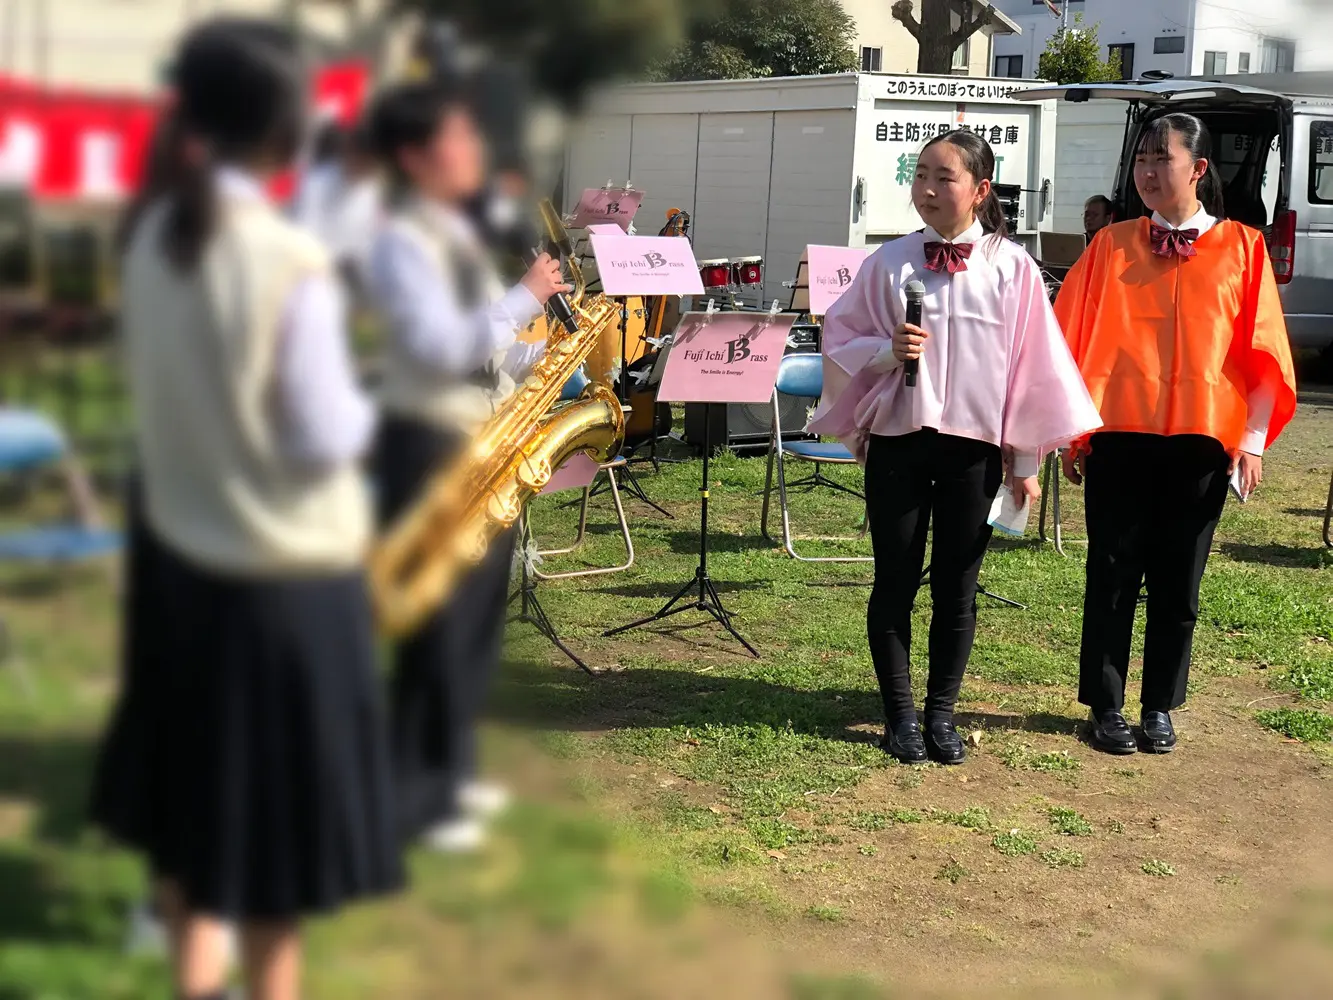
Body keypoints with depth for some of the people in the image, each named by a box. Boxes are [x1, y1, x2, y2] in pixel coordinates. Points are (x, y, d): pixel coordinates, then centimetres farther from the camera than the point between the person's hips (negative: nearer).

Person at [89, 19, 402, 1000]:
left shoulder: (154, 237, -3)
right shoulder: (290, 261, -22)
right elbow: (324, 439, -18)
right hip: (284, 572, -7)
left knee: (187, 788, 20)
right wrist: (362, 409, 1)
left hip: (176, 549, 7)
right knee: (279, 816, 9)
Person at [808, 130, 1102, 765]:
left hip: (973, 447, -1)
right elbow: (841, 339, 5)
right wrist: (887, 350, -16)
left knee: (957, 589, 7)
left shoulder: (1012, 268, -2)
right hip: (896, 439, 1)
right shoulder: (889, 263, 2)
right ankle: (900, 714, 18)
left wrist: (1026, 460, 1)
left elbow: (1034, 364, 1)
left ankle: (942, 712, 22)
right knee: (895, 582, 6)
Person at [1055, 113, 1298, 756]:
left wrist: (1253, 440, -3)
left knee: (1178, 583, 8)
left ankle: (1160, 708, 22)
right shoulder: (1111, 246, 4)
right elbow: (1075, 341, 5)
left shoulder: (1241, 248, 3)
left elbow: (1263, 351, 3)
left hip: (1202, 442, 0)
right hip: (1120, 438, 0)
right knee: (1112, 577, 5)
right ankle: (1106, 706, 16)